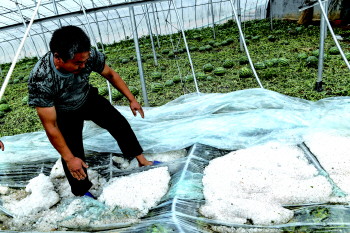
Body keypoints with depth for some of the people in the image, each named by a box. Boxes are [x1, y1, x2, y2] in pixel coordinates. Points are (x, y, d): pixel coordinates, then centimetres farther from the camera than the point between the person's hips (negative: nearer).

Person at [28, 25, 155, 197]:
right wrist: (69, 158, -24)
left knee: (120, 125, 0)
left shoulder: (89, 55, -32)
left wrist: (132, 99, -4)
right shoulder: (40, 80, -40)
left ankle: (142, 161, 21)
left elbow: (110, 74, -8)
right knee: (75, 157, -2)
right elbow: (51, 126, -31)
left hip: (88, 98, 3)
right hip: (64, 114, -3)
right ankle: (82, 193, 26)